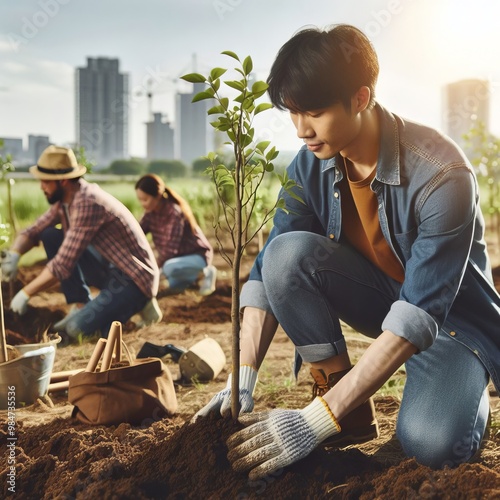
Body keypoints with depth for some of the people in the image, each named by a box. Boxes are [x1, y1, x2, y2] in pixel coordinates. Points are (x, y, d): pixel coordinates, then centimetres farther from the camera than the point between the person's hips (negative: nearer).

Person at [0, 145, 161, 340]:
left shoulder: (87, 203, -26)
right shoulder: (64, 200, 2)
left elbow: (63, 264, -27)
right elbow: (33, 231, 11)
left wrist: (25, 294, -17)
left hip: (134, 278, -9)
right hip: (110, 267, 9)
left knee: (77, 329, -22)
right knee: (50, 236, -1)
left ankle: (137, 304, 1)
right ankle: (80, 306, 3)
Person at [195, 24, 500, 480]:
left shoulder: (441, 173, -30)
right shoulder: (311, 166, -12)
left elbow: (420, 314, -34)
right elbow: (269, 270, -10)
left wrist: (316, 421, -37)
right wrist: (242, 383, -23)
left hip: (451, 315, -4)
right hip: (379, 293, 5)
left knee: (432, 442, -32)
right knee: (287, 252, -25)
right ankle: (352, 411, -12)